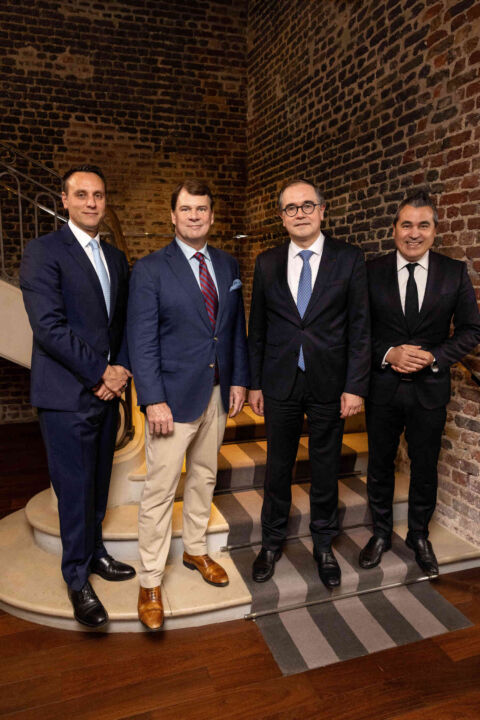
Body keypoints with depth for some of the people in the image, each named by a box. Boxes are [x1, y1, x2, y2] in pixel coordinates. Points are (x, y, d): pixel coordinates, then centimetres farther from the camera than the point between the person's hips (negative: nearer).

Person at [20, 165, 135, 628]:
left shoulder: (115, 257, 14)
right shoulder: (43, 252, -7)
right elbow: (49, 327, -16)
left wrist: (120, 369, -2)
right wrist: (100, 372, -14)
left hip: (107, 389, 6)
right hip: (67, 394, -6)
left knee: (98, 482, 17)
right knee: (75, 488, 4)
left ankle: (94, 552, 37)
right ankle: (77, 578, 22)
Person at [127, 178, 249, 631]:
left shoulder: (228, 266, 9)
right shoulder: (150, 269, -6)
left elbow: (236, 328, 12)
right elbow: (142, 341, -11)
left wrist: (239, 380, 5)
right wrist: (154, 401, -16)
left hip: (217, 393, 6)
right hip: (174, 396, -5)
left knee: (204, 477, 18)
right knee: (160, 489, 1)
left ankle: (195, 550, 39)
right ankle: (150, 582, 18)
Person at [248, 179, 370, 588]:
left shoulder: (349, 259, -2)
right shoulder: (267, 263, 4)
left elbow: (360, 327, -4)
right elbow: (257, 328, 6)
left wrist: (355, 386, -9)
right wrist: (254, 384, 4)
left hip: (329, 384, -1)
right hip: (280, 384, 2)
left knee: (326, 468, 12)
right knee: (278, 466, 13)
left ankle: (324, 545, 34)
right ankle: (273, 541, 34)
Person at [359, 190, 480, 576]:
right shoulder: (371, 272, -4)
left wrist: (434, 357, -15)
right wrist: (388, 354, -18)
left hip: (430, 388, 0)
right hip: (382, 386, 0)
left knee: (425, 467, 15)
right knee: (380, 464, 14)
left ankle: (419, 536, 38)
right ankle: (381, 533, 36)